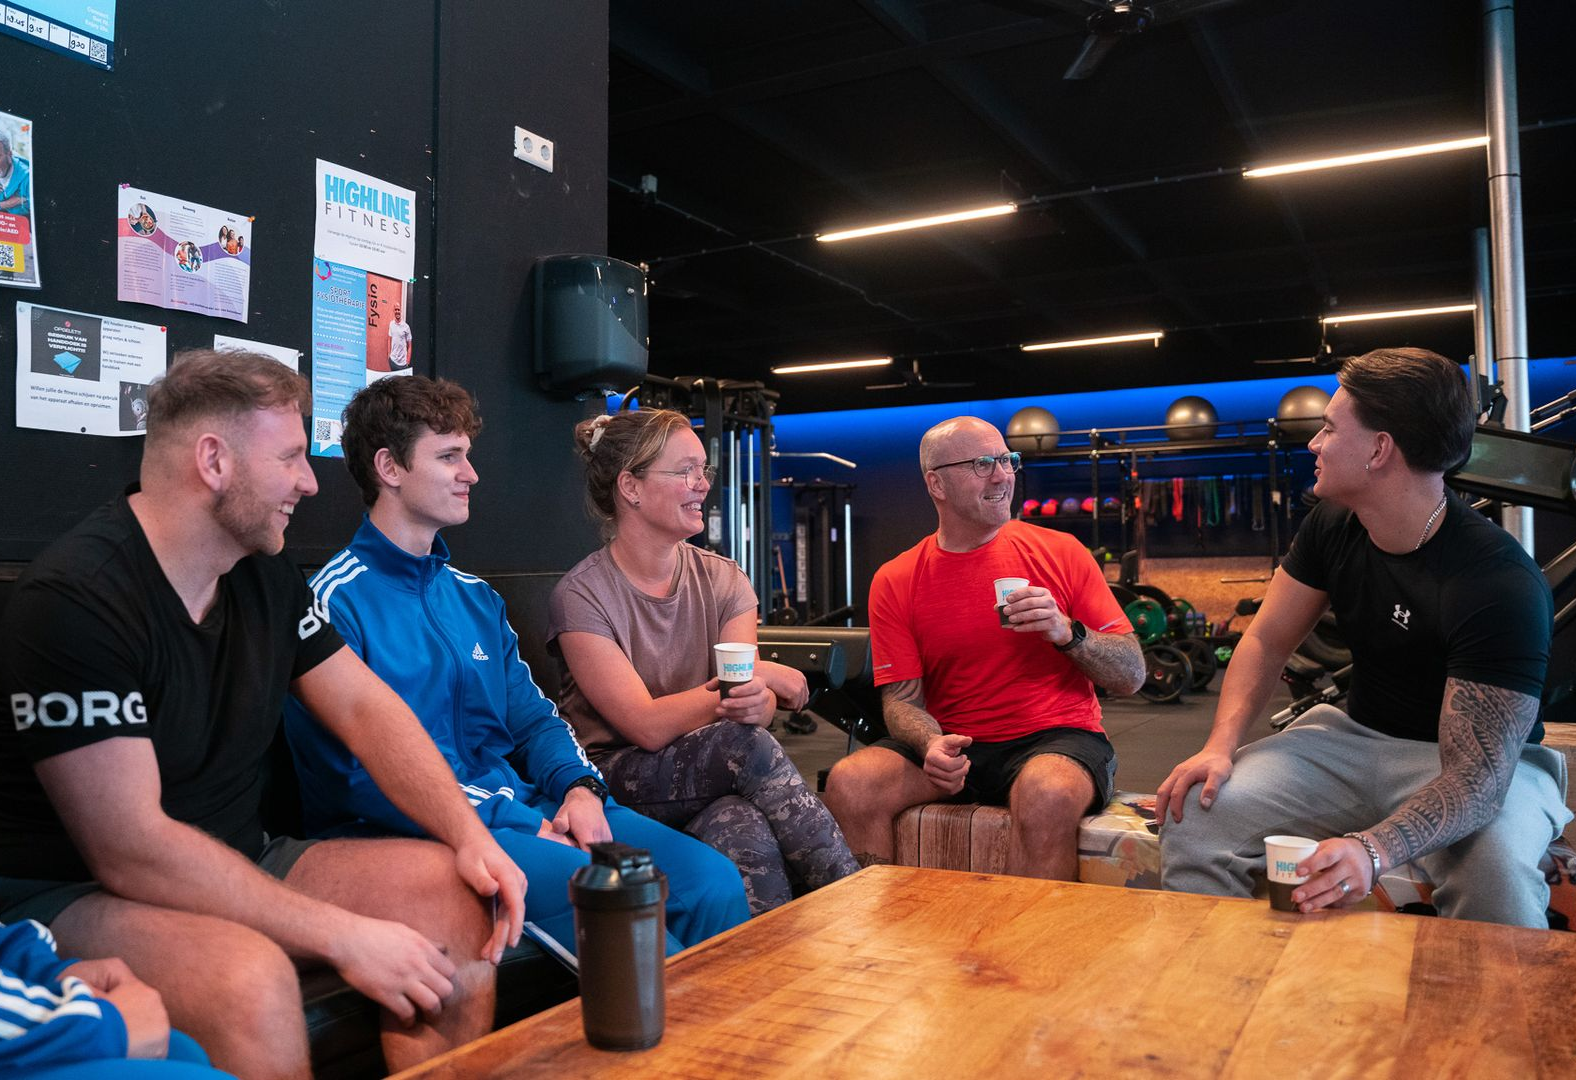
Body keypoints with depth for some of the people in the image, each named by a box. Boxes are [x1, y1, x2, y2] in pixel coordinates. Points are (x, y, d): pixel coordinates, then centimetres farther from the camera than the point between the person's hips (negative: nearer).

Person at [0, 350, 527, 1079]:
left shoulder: (264, 576, 3)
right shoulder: (72, 600, -22)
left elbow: (364, 707, 4)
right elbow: (131, 850, -26)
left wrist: (471, 837, -12)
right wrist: (344, 936, -26)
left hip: (235, 867, 7)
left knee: (455, 893, -9)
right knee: (252, 979, -36)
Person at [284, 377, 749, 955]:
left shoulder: (476, 598, 18)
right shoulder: (336, 602, -7)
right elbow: (360, 772, -14)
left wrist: (580, 787, -4)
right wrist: (524, 826, -17)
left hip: (529, 807, 7)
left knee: (713, 880, -13)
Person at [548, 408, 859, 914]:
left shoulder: (723, 579, 8)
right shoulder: (581, 597, -8)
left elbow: (758, 707, -3)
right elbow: (648, 726, -17)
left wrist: (757, 700, -29)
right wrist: (762, 676, -11)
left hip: (717, 778, 4)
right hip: (617, 782, -3)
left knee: (744, 830, -33)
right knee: (742, 742, -30)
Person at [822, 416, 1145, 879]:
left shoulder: (1060, 552, 2)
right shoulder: (895, 582, 4)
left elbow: (1132, 676, 2)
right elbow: (901, 698, 2)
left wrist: (1067, 633, -17)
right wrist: (932, 745, -20)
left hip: (1058, 737, -1)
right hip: (956, 747, 2)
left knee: (1046, 795, -36)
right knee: (848, 784, -23)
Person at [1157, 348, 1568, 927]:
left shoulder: (1502, 582, -26)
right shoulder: (1332, 527, -5)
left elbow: (1477, 775, -31)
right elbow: (1267, 641, 1)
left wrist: (1372, 851, -48)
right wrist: (1221, 745, -17)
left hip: (1483, 759, -4)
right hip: (1359, 735, 5)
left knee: (1496, 875, -38)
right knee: (1195, 813, -17)